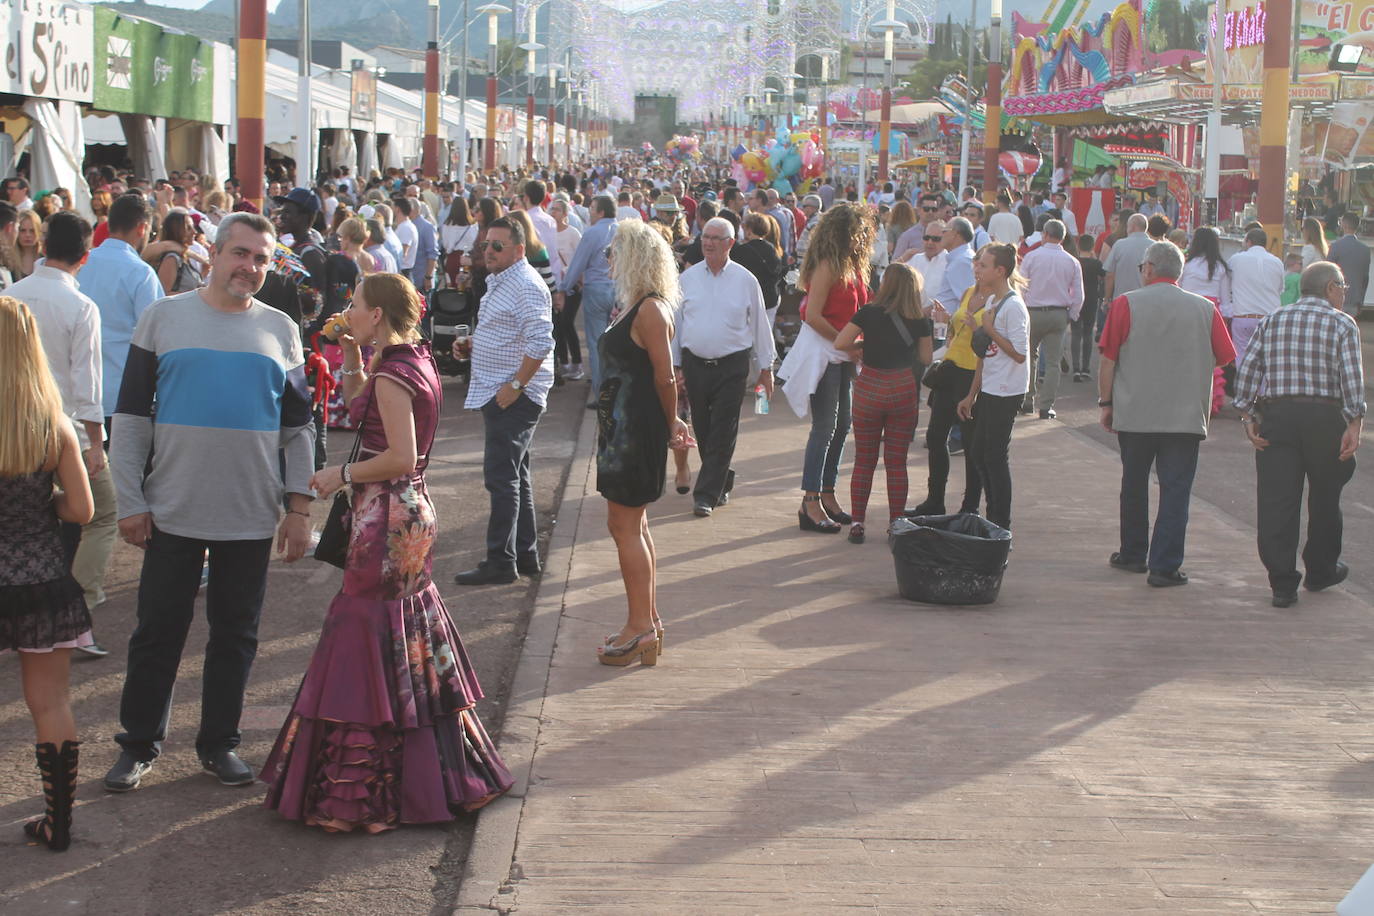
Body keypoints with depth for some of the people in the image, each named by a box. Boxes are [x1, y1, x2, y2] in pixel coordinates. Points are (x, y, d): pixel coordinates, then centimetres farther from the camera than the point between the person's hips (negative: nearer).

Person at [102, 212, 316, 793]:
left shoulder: (279, 330, 7)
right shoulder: (164, 318, 0)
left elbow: (299, 425, 11)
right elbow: (131, 415, 1)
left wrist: (299, 505, 2)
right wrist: (130, 501, -5)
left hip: (251, 518, 2)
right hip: (172, 511, -2)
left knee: (236, 634, 9)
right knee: (158, 630, 5)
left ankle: (219, 744, 23)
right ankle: (139, 745, 19)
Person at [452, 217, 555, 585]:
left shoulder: (527, 286, -16)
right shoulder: (499, 281, 16)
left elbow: (540, 343, -25)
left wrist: (515, 386, -22)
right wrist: (471, 346, 11)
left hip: (514, 397, -11)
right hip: (499, 394, 11)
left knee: (501, 476, -9)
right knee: (515, 476, 15)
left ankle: (501, 561, -5)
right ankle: (526, 554, 22)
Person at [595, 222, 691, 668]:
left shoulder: (650, 309, -17)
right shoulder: (634, 307, 13)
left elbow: (665, 378, -16)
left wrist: (669, 427, -4)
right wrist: (669, 424, 12)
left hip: (636, 429, -10)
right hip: (622, 425, 10)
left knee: (624, 524, -6)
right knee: (633, 524, 15)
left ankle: (641, 628, 0)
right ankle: (648, 619, 24)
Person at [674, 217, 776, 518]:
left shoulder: (745, 280, 0)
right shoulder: (687, 278, 4)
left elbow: (759, 324, 7)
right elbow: (675, 322, 9)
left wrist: (766, 367, 8)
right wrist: (675, 366, 6)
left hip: (732, 366, -2)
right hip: (695, 364, 2)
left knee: (722, 434, -6)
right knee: (703, 432, 9)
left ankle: (707, 495, -3)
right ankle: (722, 483, 27)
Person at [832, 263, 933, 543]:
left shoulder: (869, 313, -7)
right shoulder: (920, 320, -2)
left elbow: (840, 343, -11)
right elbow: (926, 358, 5)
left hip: (869, 388, -1)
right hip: (904, 389, 1)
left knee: (864, 460, 8)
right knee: (897, 462, 7)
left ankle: (857, 523, 7)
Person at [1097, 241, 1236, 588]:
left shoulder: (1127, 304, -3)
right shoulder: (1205, 309, 1)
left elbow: (1108, 360, -4)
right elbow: (1225, 360, 5)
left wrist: (1106, 403, 4)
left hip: (1134, 414, 0)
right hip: (1187, 416, 0)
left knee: (1134, 485, 16)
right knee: (1175, 490, 2)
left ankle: (1133, 555, 27)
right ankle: (1165, 566, -4)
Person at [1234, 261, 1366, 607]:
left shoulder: (1272, 321, 13)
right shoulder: (1342, 324, 1)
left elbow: (1247, 369, 4)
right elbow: (1351, 377, -11)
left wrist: (1249, 416, 4)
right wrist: (1354, 424, -12)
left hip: (1276, 415, 2)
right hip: (1324, 416, -2)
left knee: (1276, 500, 0)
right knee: (1325, 497, 15)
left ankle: (1282, 583, -5)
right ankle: (1321, 571, 29)